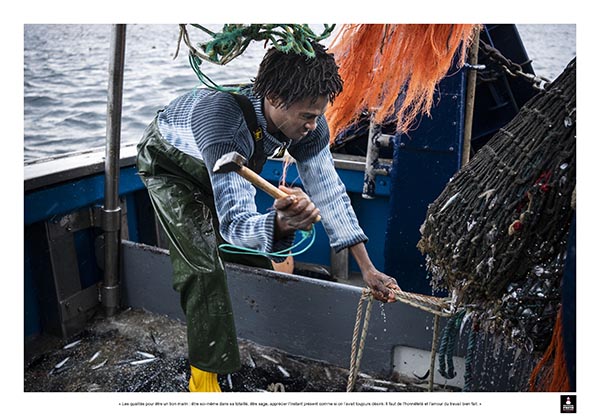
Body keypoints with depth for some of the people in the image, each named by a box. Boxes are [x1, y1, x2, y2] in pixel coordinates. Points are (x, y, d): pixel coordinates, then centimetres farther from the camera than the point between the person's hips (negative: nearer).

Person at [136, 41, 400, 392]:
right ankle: (205, 373, 0)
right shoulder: (226, 121, -48)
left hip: (232, 163, 6)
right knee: (202, 262, -17)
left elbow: (328, 190, -21)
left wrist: (368, 269, -22)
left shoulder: (307, 121, -28)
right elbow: (235, 222, -52)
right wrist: (279, 224, -76)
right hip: (169, 163, -6)